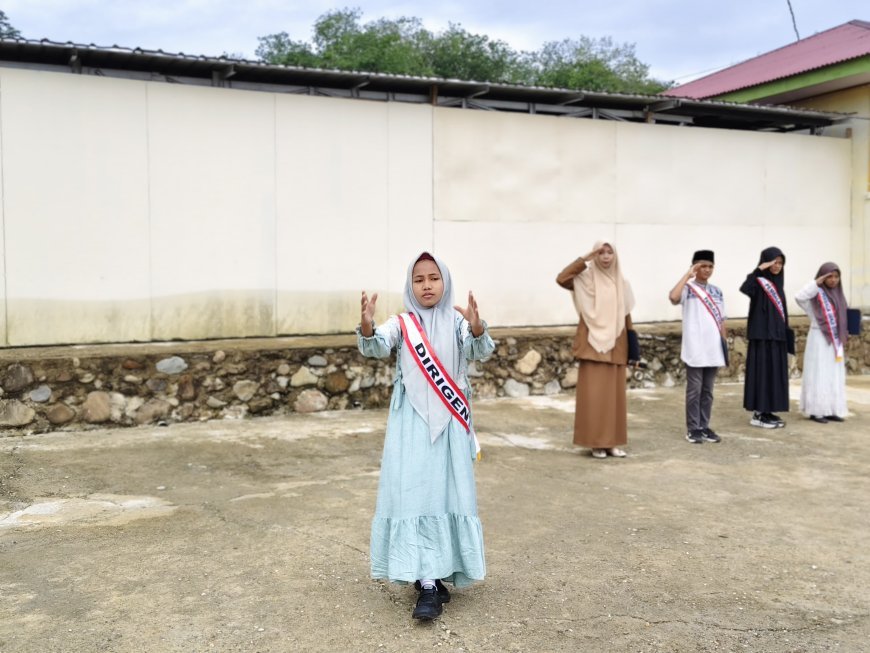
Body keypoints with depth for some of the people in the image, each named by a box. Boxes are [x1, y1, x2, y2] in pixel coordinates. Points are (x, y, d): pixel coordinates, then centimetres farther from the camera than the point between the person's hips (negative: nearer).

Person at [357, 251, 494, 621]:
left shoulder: (458, 322, 1)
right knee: (413, 493, -5)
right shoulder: (400, 324, 2)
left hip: (449, 422, 0)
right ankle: (428, 583, 0)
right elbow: (376, 348, -14)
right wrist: (367, 326, -35)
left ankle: (437, 573, 14)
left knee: (446, 492, 2)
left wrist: (477, 328, -36)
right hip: (411, 422, 0)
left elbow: (480, 351, -15)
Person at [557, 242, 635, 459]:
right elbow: (561, 279, -19)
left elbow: (627, 316, 11)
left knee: (614, 394, 6)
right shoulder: (586, 279, -1)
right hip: (593, 344, -4)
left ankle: (612, 442, 14)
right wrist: (586, 258, -18)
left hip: (615, 345, 4)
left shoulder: (621, 284, 10)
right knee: (593, 394, -3)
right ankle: (596, 443, 5)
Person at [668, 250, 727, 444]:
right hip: (695, 349, -5)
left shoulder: (717, 291, 12)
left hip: (713, 349, 5)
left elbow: (721, 320, 16)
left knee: (708, 390, 11)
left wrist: (725, 343, 11)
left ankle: (705, 426, 18)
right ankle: (693, 428, 8)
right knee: (694, 390, 1)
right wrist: (688, 275, -18)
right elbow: (673, 297, -27)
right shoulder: (688, 288, -4)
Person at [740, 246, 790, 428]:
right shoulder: (758, 281, -9)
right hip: (762, 335, -8)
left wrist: (786, 335, 16)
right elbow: (744, 289, -33)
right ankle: (758, 414, -1)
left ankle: (767, 411, 17)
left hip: (777, 335, 8)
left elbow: (781, 311, 18)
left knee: (774, 373, 10)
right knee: (762, 372, -6)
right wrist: (759, 269, -32)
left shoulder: (777, 283, 15)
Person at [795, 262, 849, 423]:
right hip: (819, 339, -7)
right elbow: (799, 297, -29)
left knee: (834, 376, 7)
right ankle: (815, 411, -1)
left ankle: (831, 410, 13)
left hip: (834, 341, 7)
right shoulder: (815, 294, -8)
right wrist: (817, 282, -25)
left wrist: (842, 340, 13)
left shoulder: (837, 295, 11)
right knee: (819, 375, -5)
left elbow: (841, 319, 16)